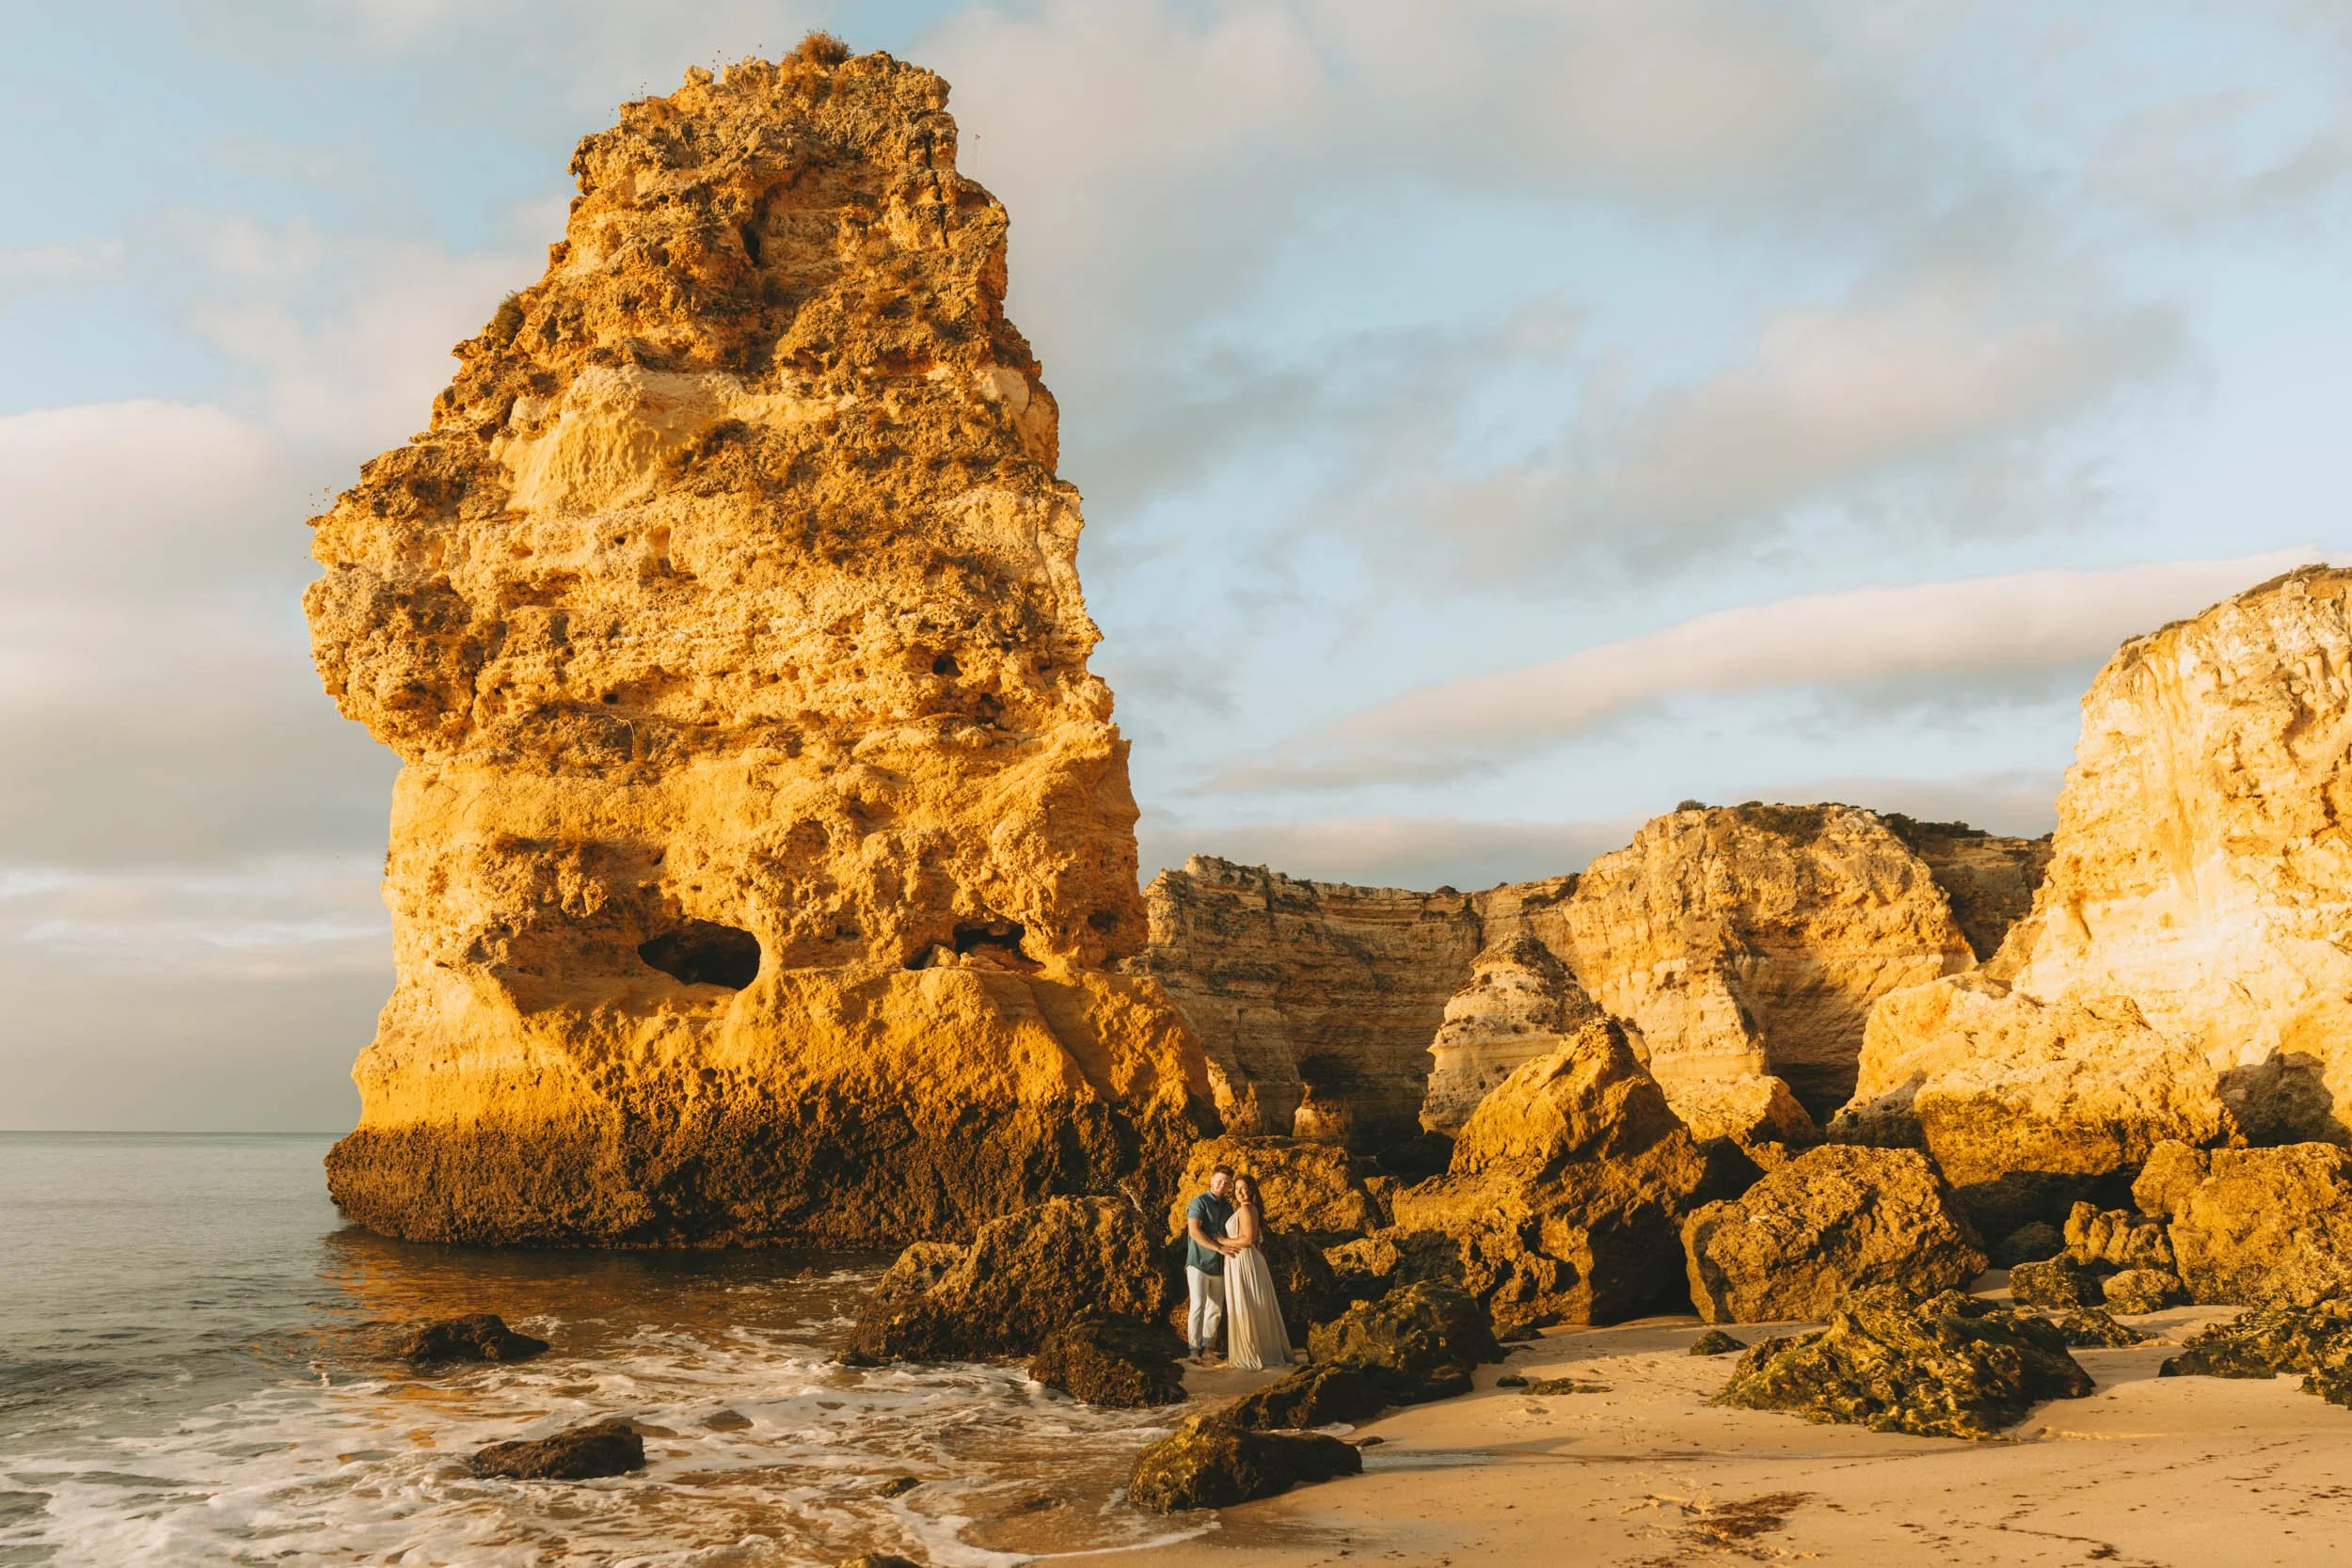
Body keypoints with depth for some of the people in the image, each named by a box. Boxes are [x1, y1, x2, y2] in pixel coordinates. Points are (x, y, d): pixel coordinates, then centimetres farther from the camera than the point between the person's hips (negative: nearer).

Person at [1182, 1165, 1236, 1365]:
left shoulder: (1228, 1207, 14)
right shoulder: (1199, 1202, -6)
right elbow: (1194, 1231, -17)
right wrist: (1218, 1248, -21)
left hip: (1219, 1265, 6)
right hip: (1199, 1263, -6)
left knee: (1216, 1309, 8)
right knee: (1198, 1306, -12)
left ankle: (1207, 1347, 20)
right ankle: (1195, 1351, -10)